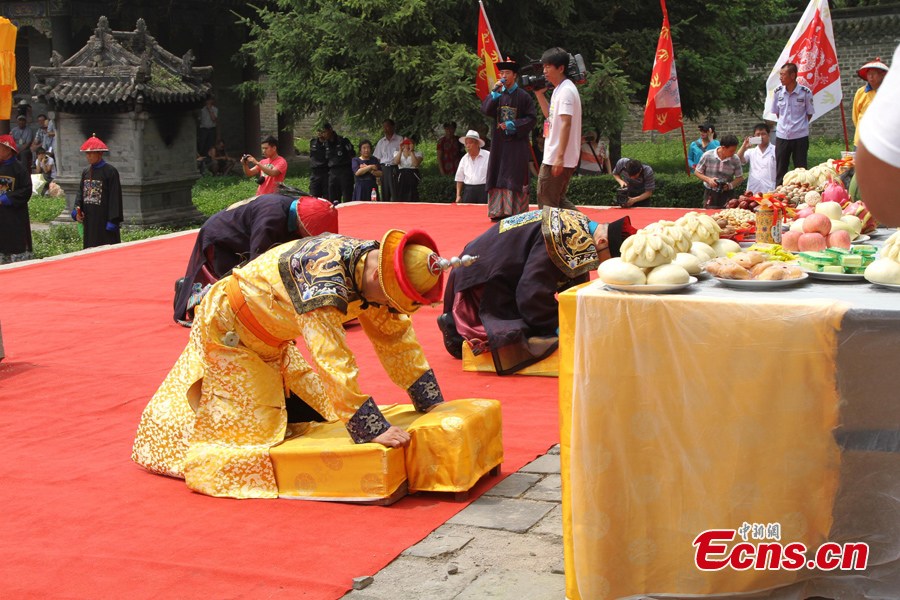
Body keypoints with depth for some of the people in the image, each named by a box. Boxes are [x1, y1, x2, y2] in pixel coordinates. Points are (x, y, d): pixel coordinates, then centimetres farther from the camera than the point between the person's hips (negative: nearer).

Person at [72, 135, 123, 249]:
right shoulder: (86, 172, 10)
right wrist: (77, 210, -3)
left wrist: (113, 220, -15)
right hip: (89, 221, 6)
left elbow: (115, 197, -12)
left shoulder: (110, 171, -10)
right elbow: (80, 192, 14)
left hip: (105, 220, -6)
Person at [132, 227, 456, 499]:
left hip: (270, 343, 9)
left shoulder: (373, 268, -11)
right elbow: (334, 361, -42)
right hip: (227, 327, -8)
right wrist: (374, 429, -43)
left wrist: (434, 404, -7)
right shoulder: (322, 273, -38)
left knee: (311, 410, 7)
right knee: (250, 427, -10)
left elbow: (397, 339, -2)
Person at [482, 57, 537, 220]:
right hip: (499, 143, 4)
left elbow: (532, 119, -5)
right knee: (499, 176, 2)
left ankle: (518, 212, -3)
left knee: (516, 177, -5)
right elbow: (486, 110, -6)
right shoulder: (497, 94, 9)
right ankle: (500, 211, 6)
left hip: (517, 143, -4)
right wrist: (494, 93, -15)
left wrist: (513, 125, -14)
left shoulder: (523, 96, -2)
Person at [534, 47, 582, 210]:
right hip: (553, 156, 10)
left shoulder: (566, 90, -14)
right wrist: (540, 94, 18)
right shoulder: (559, 89, 16)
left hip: (559, 159, -10)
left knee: (547, 203, -4)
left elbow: (566, 123, -21)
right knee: (557, 200, 15)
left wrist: (560, 157, -25)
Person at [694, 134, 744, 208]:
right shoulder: (707, 156, -11)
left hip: (726, 195, 1)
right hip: (710, 194, -1)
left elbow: (740, 178, 2)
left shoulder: (735, 160, -8)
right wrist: (708, 179, -17)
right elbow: (697, 172, 0)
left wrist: (730, 185, -18)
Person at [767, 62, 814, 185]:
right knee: (780, 171, 8)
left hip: (800, 137, -3)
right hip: (781, 135, 3)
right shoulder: (778, 91, -1)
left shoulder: (805, 92, -9)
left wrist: (800, 126, 2)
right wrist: (785, 123, 7)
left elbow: (810, 114, 2)